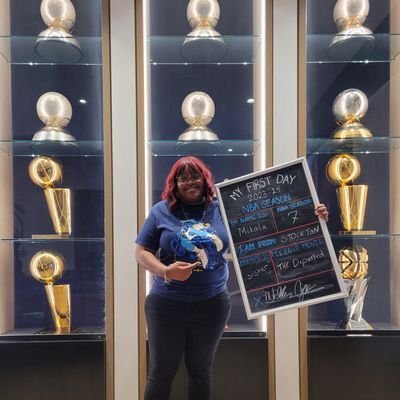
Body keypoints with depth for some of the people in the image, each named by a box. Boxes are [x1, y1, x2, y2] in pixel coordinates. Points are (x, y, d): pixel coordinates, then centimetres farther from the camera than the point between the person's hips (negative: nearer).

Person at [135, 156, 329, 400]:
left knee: (201, 371, 17)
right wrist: (166, 271, -18)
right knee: (161, 373, 10)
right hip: (166, 304, -1)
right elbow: (142, 252, 0)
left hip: (212, 305, 1)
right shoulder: (162, 211, -2)